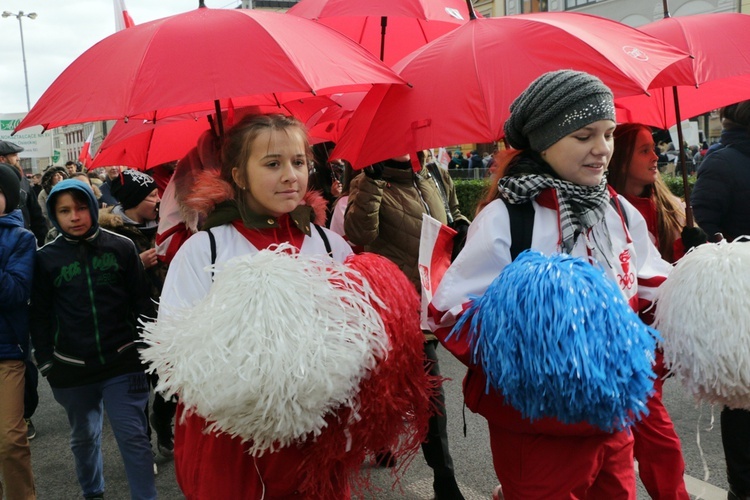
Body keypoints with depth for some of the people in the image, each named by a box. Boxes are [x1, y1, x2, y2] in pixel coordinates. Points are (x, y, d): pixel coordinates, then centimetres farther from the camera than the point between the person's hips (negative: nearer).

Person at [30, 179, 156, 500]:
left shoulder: (121, 247, -1)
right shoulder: (45, 258, 0)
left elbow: (141, 301, 2)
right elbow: (40, 315, 4)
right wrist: (46, 362, 1)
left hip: (122, 362, -1)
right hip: (71, 368, 2)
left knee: (133, 437, 1)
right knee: (83, 437, 17)